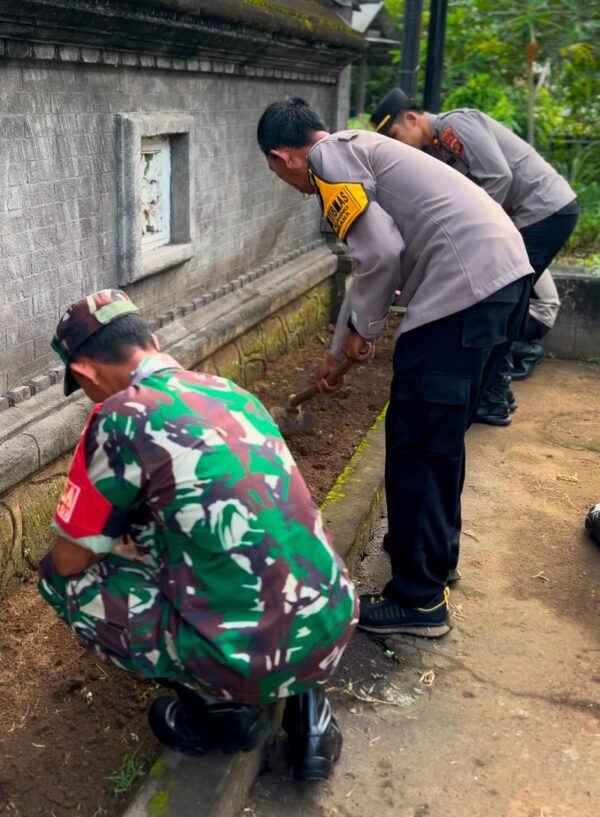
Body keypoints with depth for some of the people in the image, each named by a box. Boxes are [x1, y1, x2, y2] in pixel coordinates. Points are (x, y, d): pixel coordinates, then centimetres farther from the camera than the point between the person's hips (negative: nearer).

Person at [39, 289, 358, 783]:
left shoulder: (122, 417, -11)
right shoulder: (229, 390, 11)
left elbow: (70, 560, -1)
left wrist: (121, 537, 22)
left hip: (253, 659, -7)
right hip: (335, 628, 7)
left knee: (59, 577, 7)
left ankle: (224, 709, 9)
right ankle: (300, 696, 18)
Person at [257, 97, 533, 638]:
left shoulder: (328, 156, -1)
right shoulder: (357, 150, 28)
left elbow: (382, 252, -13)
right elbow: (374, 261, 34)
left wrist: (362, 328, 3)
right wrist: (339, 351, 41)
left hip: (464, 284, -10)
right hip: (507, 270, 10)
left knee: (417, 445, -3)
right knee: (443, 435, 21)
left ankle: (419, 600, 6)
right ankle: (436, 550, 36)